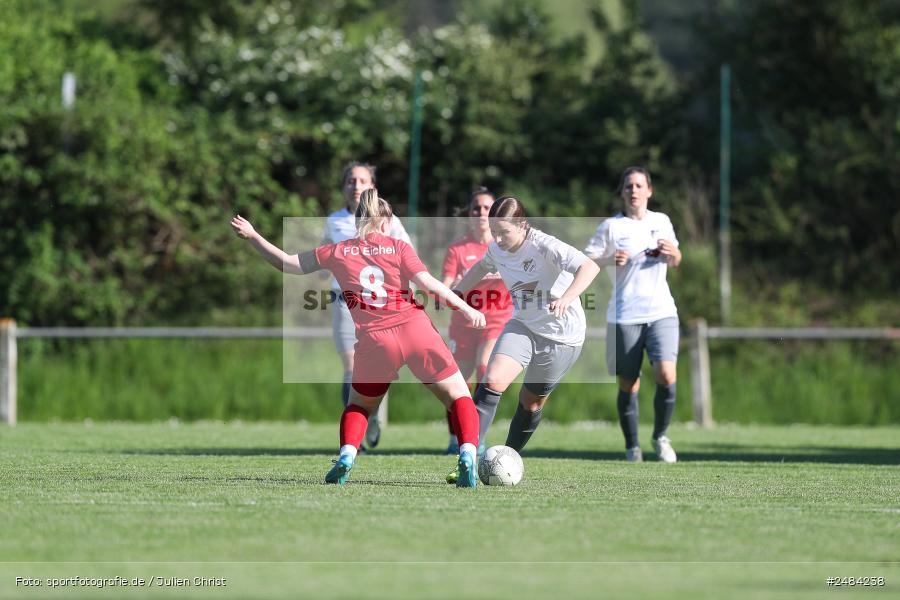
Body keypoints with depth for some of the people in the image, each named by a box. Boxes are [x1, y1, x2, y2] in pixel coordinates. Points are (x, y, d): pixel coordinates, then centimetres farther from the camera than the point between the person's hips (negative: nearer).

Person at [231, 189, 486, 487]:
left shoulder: (337, 252, 10)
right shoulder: (398, 247, 7)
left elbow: (286, 263, 18)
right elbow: (428, 284, -5)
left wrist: (252, 235, 28)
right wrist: (466, 309, -2)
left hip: (375, 340, 1)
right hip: (415, 329, -1)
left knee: (359, 405, 25)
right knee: (458, 396, 9)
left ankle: (347, 454, 0)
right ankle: (468, 454, -14)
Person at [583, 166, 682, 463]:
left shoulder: (662, 222, 11)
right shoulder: (611, 227, 0)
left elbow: (674, 261, 24)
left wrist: (673, 253, 1)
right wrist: (610, 259, -21)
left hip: (662, 312, 2)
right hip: (624, 316, -2)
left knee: (666, 375, -16)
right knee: (628, 384, 1)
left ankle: (660, 436, 6)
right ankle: (632, 447, 17)